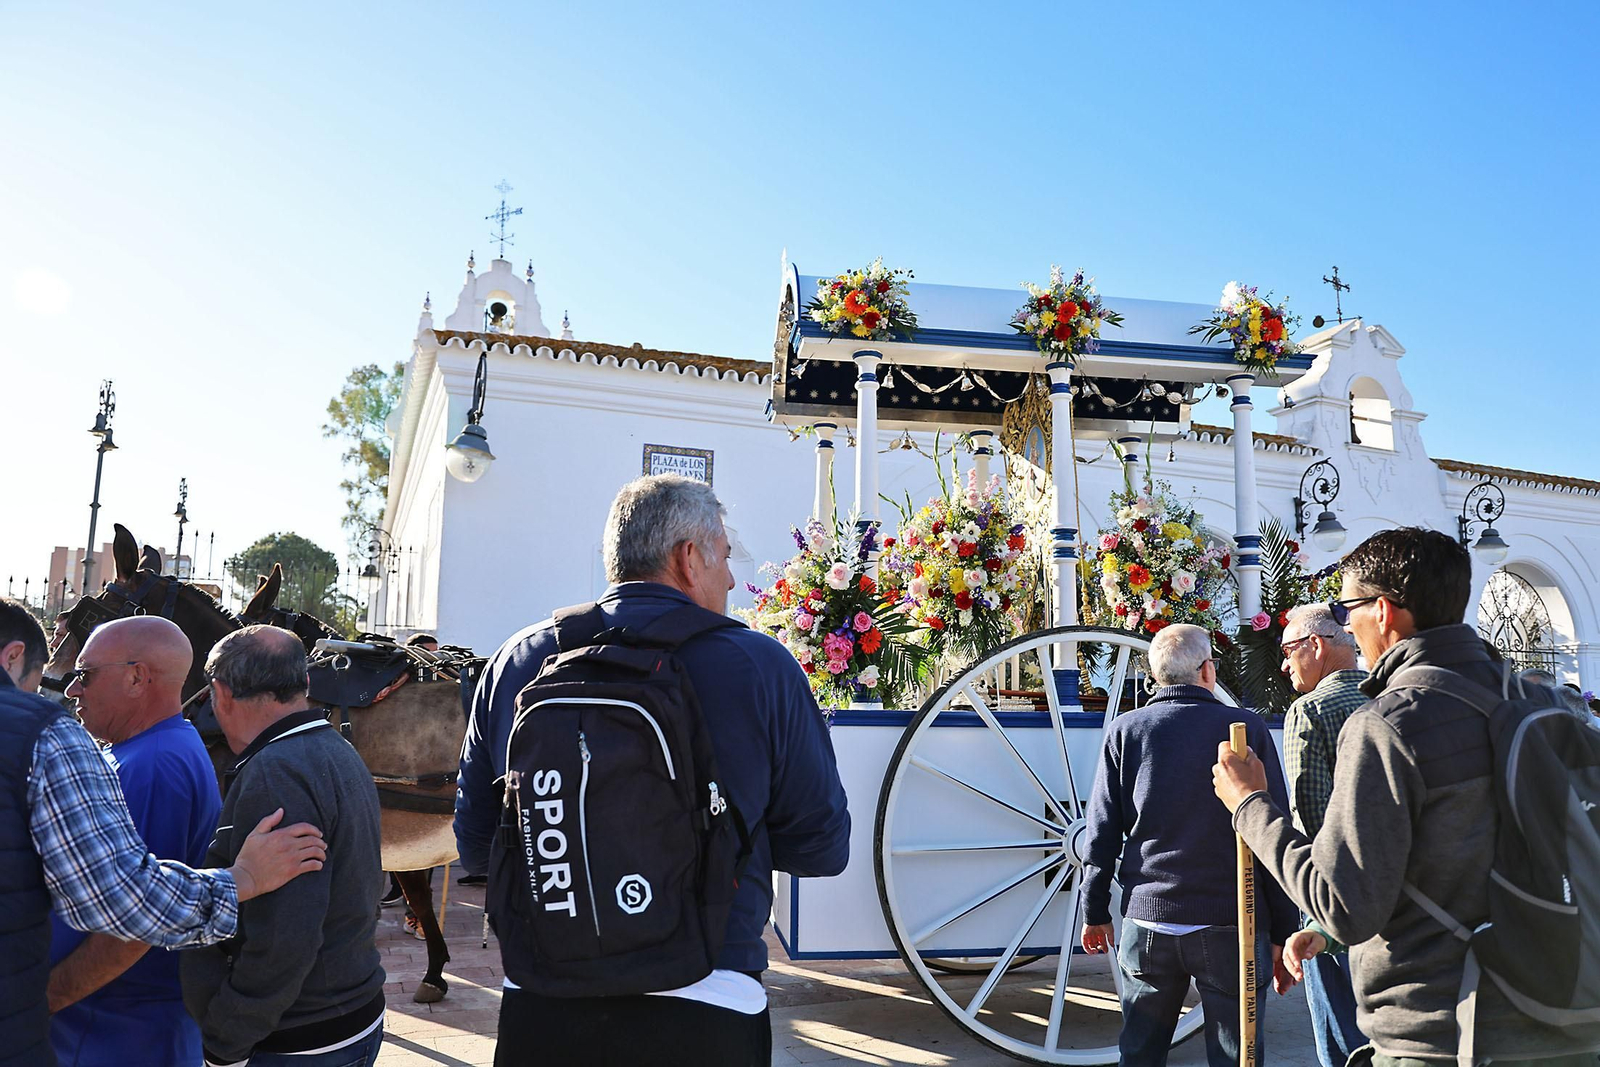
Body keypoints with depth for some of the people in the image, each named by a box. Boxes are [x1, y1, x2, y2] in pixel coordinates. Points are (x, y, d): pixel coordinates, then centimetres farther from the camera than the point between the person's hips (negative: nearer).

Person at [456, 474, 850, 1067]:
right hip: (704, 1017, -2)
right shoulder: (761, 666, -11)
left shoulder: (516, 662, -2)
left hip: (537, 1013, 3)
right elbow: (823, 847, -4)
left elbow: (475, 847, 6)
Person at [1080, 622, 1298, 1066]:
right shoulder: (1246, 728, -2)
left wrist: (1095, 913, 13)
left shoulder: (1125, 730, 3)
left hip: (1146, 921, 2)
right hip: (1230, 927, -2)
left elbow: (1102, 832, 4)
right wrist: (1283, 934, 4)